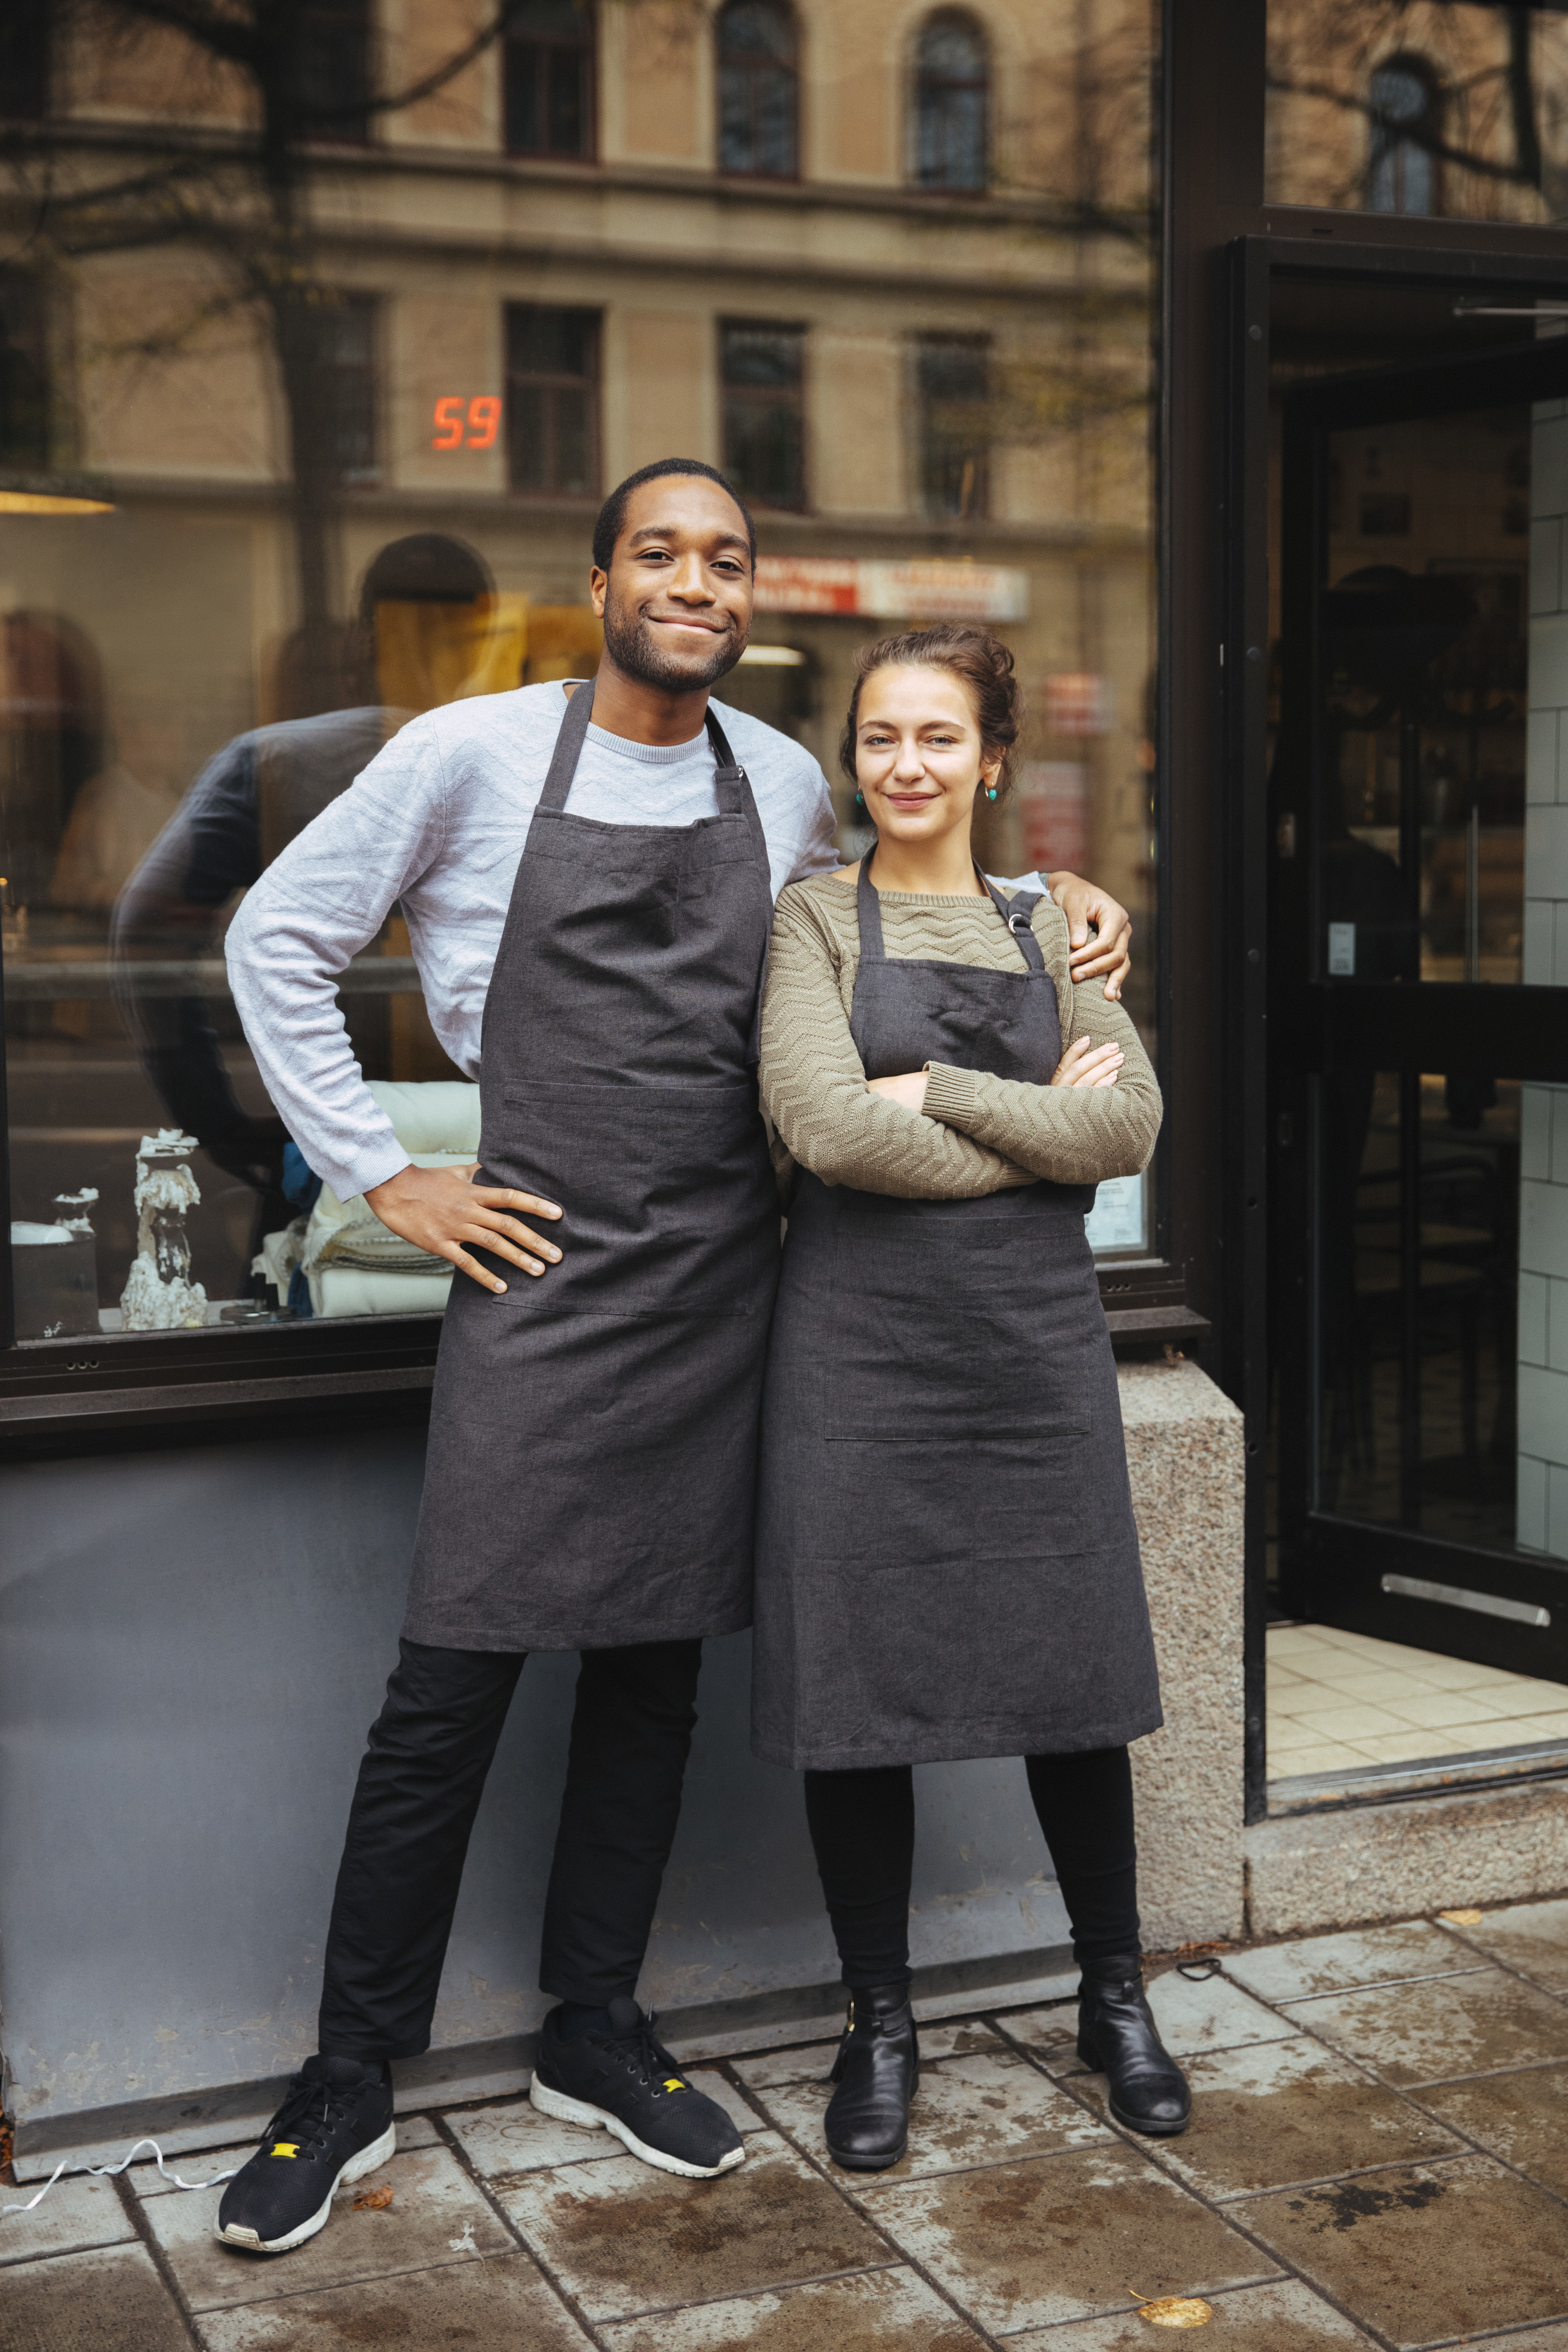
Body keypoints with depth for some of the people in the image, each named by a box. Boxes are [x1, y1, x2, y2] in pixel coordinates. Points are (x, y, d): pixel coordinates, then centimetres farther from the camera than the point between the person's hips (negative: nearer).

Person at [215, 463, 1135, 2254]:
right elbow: (277, 938, 3)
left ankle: (594, 2037, 26)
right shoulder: (472, 754, -4)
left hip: (719, 1288, 4)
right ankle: (350, 2081, 10)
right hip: (541, 1273, -4)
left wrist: (1053, 887, 12)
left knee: (655, 1671, 10)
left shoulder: (786, 784, 9)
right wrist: (380, 1178, -2)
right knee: (453, 1681, -4)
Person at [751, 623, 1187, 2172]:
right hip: (864, 1336, -3)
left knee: (1074, 1680, 8)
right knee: (857, 1690, 2)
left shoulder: (1048, 929, 12)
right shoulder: (817, 919, 2)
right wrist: (1040, 1125, -8)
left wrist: (944, 1091, -11)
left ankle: (1114, 1999, 27)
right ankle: (878, 2025, 20)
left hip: (1036, 1336, 3)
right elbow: (827, 1126, -14)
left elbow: (1131, 1127, -2)